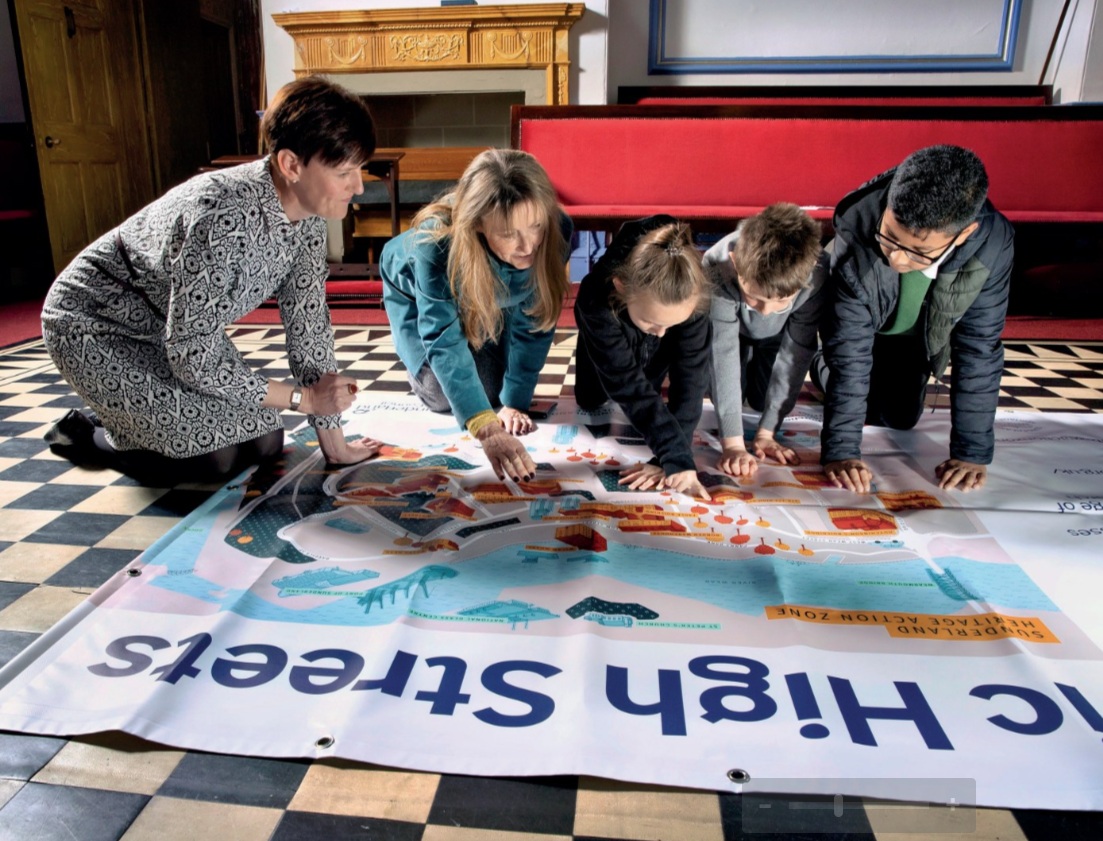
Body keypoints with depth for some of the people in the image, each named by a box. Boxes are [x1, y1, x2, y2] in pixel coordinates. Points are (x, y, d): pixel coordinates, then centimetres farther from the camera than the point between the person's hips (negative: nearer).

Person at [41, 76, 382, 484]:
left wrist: (333, 441, -8)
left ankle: (124, 421, 26)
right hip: (95, 326, -7)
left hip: (180, 331, 7)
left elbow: (308, 322, -9)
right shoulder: (223, 219, -38)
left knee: (265, 442, 4)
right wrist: (302, 397, -23)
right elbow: (192, 355, -32)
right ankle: (87, 435, 9)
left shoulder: (307, 210, -14)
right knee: (214, 454, -19)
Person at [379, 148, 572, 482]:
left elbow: (533, 322, -25)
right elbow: (445, 341, -47)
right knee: (441, 396, -6)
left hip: (488, 297, 2)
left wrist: (514, 402, -26)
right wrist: (486, 428, -58)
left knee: (491, 390, -4)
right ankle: (421, 368, 27)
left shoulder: (556, 232, -36)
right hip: (415, 291, -2)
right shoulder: (436, 243, -44)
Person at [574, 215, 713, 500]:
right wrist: (677, 455, -55)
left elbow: (691, 376, -41)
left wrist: (672, 457, -48)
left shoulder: (692, 299, -43)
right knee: (590, 403, 9)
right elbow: (629, 386, -48)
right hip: (609, 328, 0)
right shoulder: (596, 301, -47)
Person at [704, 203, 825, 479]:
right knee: (726, 394, -10)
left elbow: (795, 355, -30)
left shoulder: (817, 279, -39)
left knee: (763, 401, -5)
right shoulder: (718, 270, -44)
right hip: (730, 328, -1)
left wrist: (766, 433, -30)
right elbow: (723, 353, -45)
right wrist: (732, 444, -49)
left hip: (776, 335, 1)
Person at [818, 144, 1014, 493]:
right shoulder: (857, 236, -41)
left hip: (918, 337, 2)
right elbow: (848, 349, -36)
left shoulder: (992, 244, -35)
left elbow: (979, 348, -25)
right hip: (859, 321, -2)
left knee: (899, 419, 7)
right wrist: (840, 450, -37)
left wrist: (972, 453, -24)